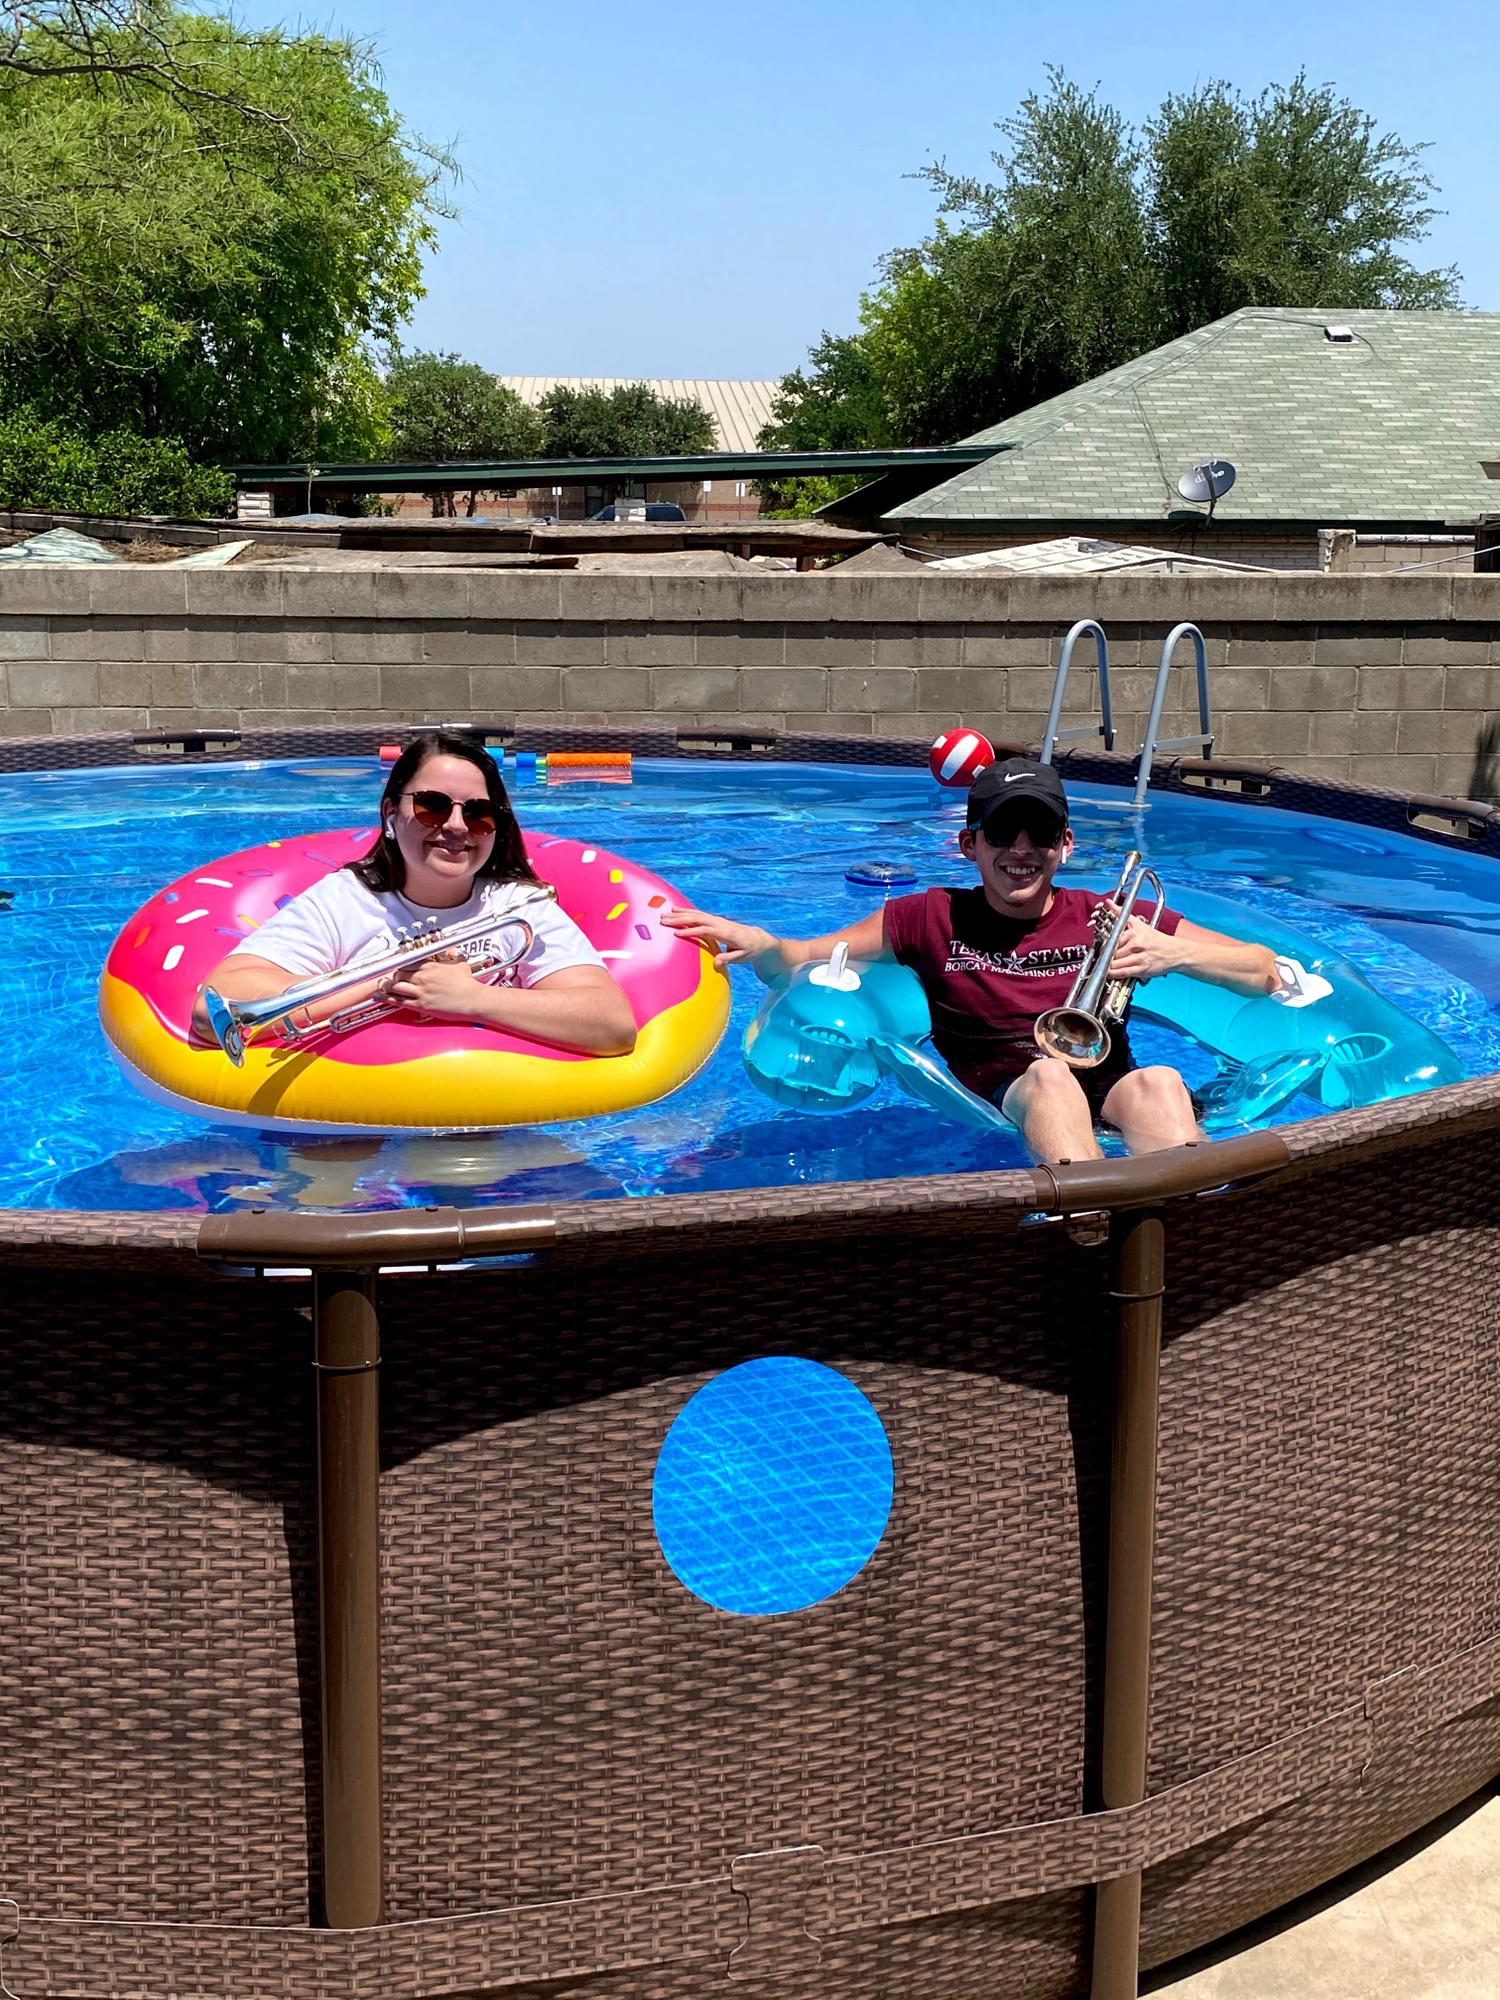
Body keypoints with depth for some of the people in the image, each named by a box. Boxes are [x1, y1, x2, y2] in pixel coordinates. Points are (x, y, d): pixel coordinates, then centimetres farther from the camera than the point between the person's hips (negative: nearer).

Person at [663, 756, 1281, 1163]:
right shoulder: (934, 918, 16)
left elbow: (1265, 973, 16)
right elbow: (797, 964, 14)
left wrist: (1174, 953, -4)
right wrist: (759, 944, -11)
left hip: (1108, 1096, 1)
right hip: (999, 1099, -1)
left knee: (1159, 1083, -33)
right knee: (1050, 1074, -35)